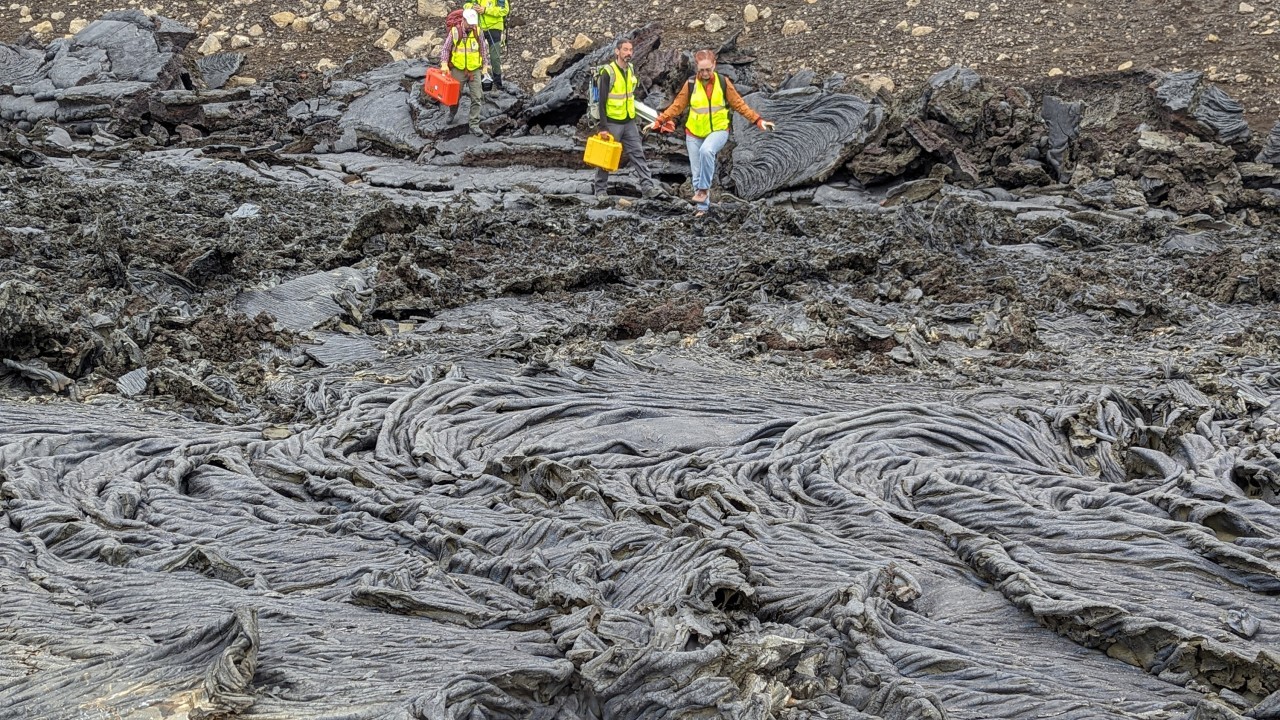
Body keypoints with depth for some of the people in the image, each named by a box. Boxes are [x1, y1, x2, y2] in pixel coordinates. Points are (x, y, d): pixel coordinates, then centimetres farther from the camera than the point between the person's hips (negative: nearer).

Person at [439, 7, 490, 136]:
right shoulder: (454, 32, -9)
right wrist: (444, 64, -15)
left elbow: (484, 49, 10)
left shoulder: (478, 32, -2)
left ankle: (474, 124, -2)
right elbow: (445, 49, -3)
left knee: (477, 98, -6)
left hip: (475, 71, 1)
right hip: (458, 70, -1)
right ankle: (452, 114, 42)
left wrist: (485, 65, 8)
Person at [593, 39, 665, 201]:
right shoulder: (608, 72, -15)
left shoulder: (631, 69, 7)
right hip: (612, 122, -6)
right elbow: (602, 101, -16)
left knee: (638, 154, 0)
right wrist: (603, 126, -20)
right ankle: (601, 190, 14)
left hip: (629, 122, 6)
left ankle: (648, 186, -2)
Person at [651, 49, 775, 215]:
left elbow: (739, 104, 0)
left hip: (718, 130, -2)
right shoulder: (691, 84, -3)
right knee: (697, 173, 4)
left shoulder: (723, 82, -4)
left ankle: (704, 189, -21)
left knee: (706, 150, -35)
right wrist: (659, 121, -5)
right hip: (694, 133, 2)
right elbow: (676, 106, 3)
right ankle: (703, 208, 17)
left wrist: (758, 120, -7)